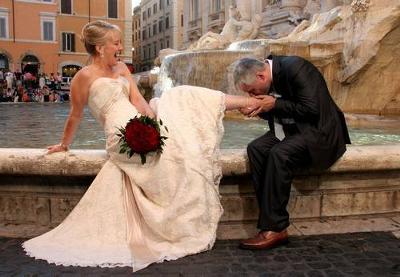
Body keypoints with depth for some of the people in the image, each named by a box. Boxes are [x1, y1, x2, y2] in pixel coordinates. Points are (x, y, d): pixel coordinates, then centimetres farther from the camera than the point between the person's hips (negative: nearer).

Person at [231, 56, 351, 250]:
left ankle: (274, 229, -23)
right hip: (290, 129, 8)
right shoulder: (270, 70, 4)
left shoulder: (295, 68, -20)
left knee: (279, 154, -31)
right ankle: (270, 218, -17)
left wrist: (275, 104, -20)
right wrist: (259, 110, -6)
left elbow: (311, 110, -23)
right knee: (255, 148, -17)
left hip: (318, 129, -8)